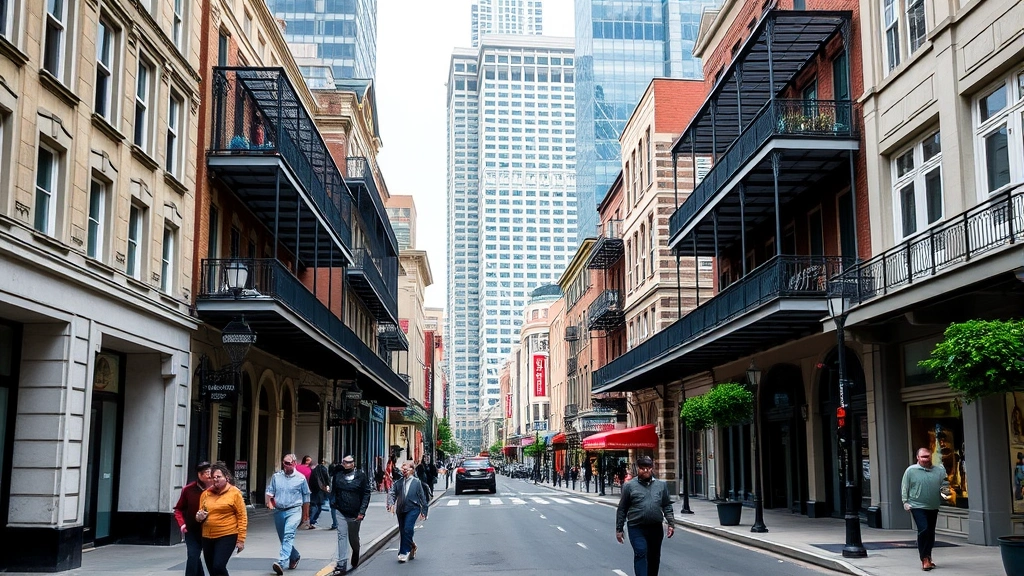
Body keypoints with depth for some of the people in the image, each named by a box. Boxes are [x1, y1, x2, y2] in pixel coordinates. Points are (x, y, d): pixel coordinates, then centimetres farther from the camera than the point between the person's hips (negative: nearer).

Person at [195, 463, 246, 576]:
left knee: (218, 567, -18)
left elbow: (242, 517, -6)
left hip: (227, 537, -6)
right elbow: (199, 515, 22)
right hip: (207, 537, 6)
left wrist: (241, 539, -11)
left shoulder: (234, 493, -4)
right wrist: (199, 517, -2)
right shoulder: (206, 493, 10)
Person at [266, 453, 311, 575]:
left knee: (288, 535, -23)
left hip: (294, 511, -4)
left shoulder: (301, 478, -1)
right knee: (282, 538, 15)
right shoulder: (276, 476, 4)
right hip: (279, 511, 4)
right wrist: (269, 502, -14)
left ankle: (281, 562, -33)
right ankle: (295, 556, 39)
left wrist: (305, 515, 12)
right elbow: (270, 491, 8)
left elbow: (306, 497, 8)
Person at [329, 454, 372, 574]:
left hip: (355, 513, -1)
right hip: (341, 511, 1)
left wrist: (362, 511, -12)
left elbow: (366, 493, -6)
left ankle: (356, 553, 44)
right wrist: (333, 504, -2)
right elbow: (333, 490, 9)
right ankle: (342, 564, -4)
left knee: (353, 537, 15)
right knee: (342, 536, -6)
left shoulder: (361, 475, -7)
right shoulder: (337, 474, -1)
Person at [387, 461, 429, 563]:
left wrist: (424, 511, 7)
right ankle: (412, 547, 33)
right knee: (402, 531, 10)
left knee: (407, 529, -16)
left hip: (413, 509, -4)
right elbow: (391, 493, -3)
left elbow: (422, 497, 6)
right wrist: (391, 503, -23)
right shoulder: (398, 482, 6)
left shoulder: (417, 482, 1)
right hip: (401, 510, 4)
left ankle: (404, 552, -9)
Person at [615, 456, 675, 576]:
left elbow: (667, 506, 13)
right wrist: (619, 529, 2)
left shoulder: (661, 485, 10)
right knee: (640, 554, -15)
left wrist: (671, 524, 3)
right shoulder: (629, 486, 0)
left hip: (656, 528, 3)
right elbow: (622, 509, 3)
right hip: (636, 528, -3)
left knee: (654, 557, 11)